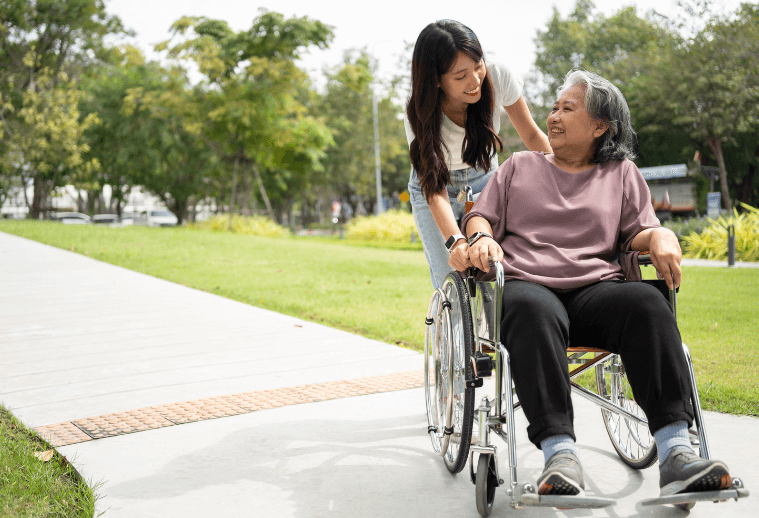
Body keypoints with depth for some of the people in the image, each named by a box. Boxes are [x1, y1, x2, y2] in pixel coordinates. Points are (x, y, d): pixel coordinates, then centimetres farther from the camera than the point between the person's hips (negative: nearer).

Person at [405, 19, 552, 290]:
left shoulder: (498, 77, -26)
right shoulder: (420, 117, -30)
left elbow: (532, 136, -12)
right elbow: (435, 191, -33)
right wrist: (455, 242, -51)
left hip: (484, 181, 2)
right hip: (431, 186, -2)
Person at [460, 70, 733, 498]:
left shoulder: (622, 173, 24)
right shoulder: (519, 166, 25)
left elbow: (639, 231, 15)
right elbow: (481, 216, 20)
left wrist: (660, 236, -9)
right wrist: (481, 237, -4)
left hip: (596, 289, 1)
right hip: (527, 284, -1)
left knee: (646, 302, -35)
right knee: (534, 311, -40)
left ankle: (675, 450, -42)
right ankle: (560, 453, -48)